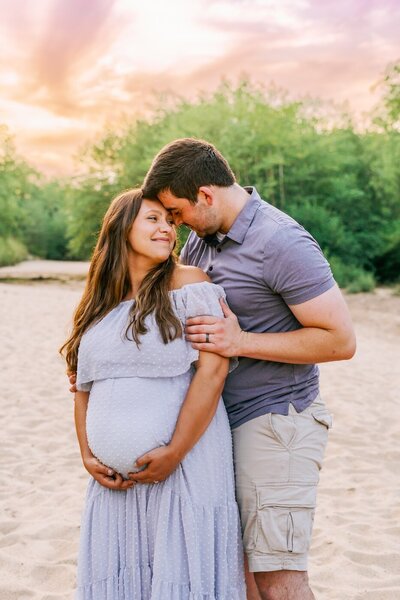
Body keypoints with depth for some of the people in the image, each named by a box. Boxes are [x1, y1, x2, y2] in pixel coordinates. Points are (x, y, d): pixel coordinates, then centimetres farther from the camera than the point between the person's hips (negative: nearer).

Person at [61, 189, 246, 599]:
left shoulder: (187, 285, -4)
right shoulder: (99, 306, 13)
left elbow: (213, 369, -13)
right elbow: (84, 388, 16)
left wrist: (174, 452, -16)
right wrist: (87, 455, 4)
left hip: (184, 468, -5)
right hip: (117, 480, 5)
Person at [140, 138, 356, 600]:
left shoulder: (282, 243, -17)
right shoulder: (201, 238, 9)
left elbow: (340, 340, -18)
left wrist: (242, 342, -23)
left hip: (275, 422, -8)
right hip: (225, 423, 8)